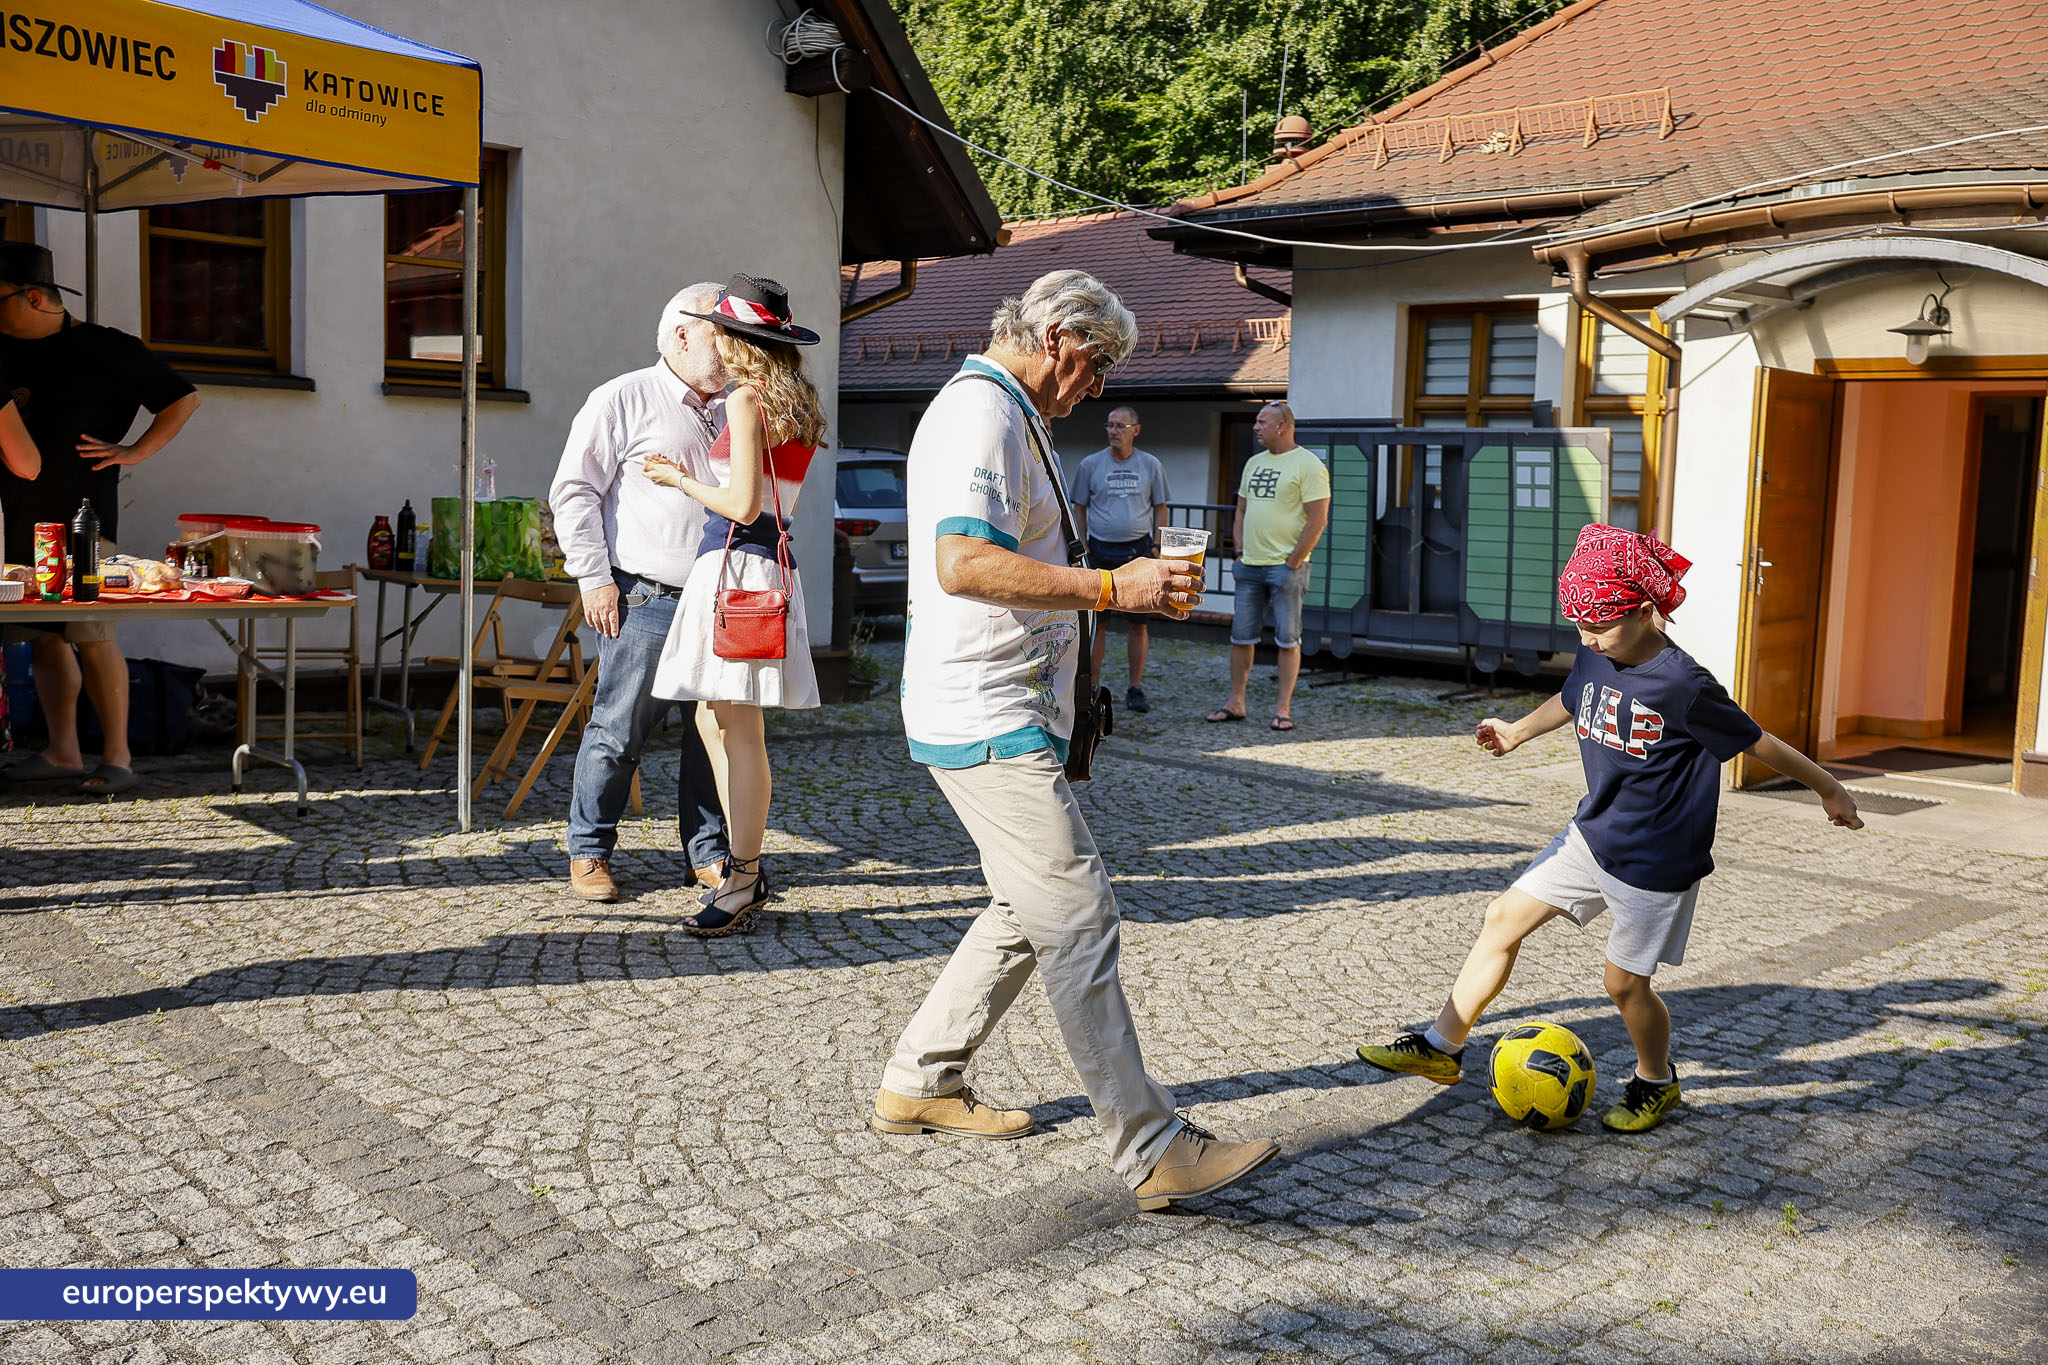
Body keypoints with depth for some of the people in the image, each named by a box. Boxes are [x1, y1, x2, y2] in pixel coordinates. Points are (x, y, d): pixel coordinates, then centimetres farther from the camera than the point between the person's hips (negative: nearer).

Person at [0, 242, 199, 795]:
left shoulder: (105, 349, -2)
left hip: (82, 518, -6)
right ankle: (63, 753, 12)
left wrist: (134, 451, -4)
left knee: (91, 636, -8)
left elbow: (184, 398, 2)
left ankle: (117, 757, -3)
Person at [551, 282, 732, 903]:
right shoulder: (625, 399, 0)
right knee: (619, 730, -2)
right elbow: (574, 490, -3)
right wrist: (595, 579, -9)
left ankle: (708, 853, 18)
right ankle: (589, 852, 13)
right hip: (644, 600, -6)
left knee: (714, 729, 6)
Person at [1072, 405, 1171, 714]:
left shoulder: (1151, 465, 6)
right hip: (1100, 552, 0)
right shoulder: (1091, 465, 5)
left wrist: (1156, 548, 2)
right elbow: (1079, 509, 9)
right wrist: (1082, 548, 1)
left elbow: (1160, 509, 11)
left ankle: (1135, 689, 10)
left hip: (1137, 552, 0)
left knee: (1138, 623, 2)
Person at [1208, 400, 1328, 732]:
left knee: (1287, 639, -1)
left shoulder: (1308, 465, -8)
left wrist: (1292, 563, -14)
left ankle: (1283, 708, 4)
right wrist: (1239, 553, 10)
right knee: (1241, 636, 8)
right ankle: (1235, 703, 17)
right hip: (1249, 567, 7)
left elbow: (1318, 519, -13)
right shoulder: (1254, 463, 15)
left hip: (1285, 567, -7)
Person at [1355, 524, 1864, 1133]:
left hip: (1657, 858, -7)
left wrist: (1829, 790, -3)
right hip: (1592, 833, 7)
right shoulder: (1595, 658, -4)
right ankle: (1442, 1046, 13)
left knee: (1625, 982, 3)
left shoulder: (1684, 687, -23)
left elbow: (1758, 742, -12)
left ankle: (1656, 1082, 33)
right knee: (1504, 919, 4)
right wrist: (1518, 731, 32)